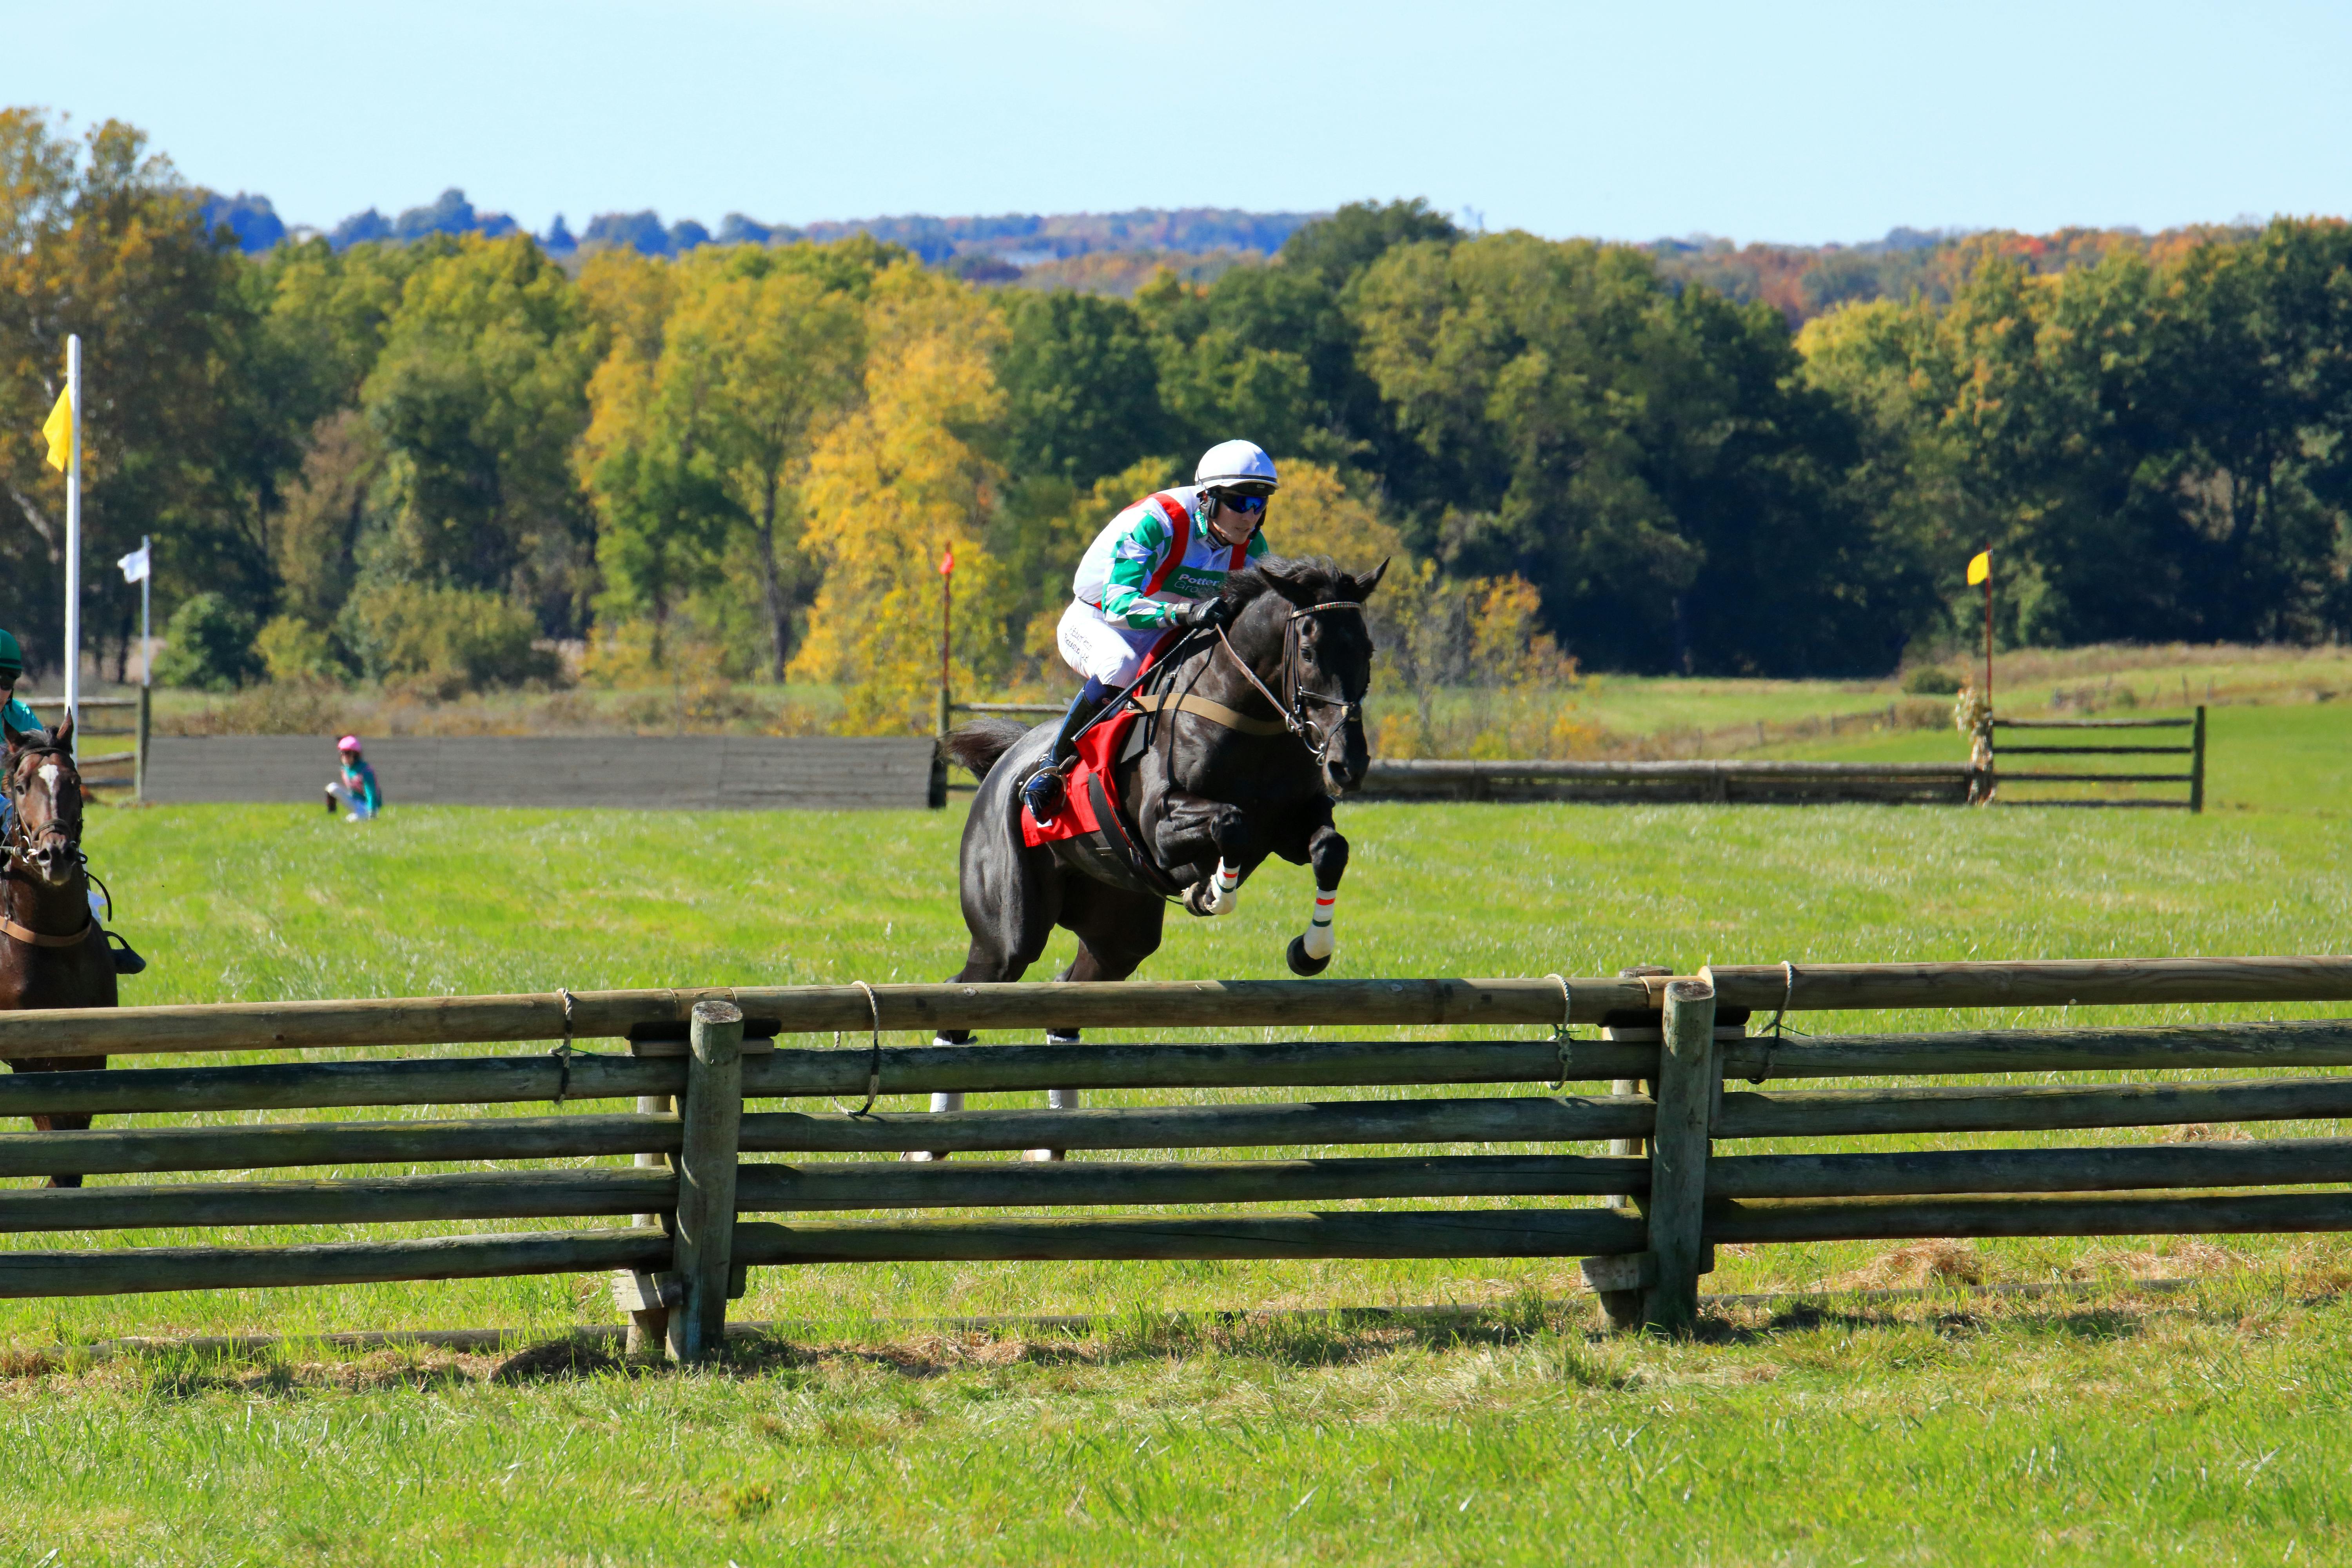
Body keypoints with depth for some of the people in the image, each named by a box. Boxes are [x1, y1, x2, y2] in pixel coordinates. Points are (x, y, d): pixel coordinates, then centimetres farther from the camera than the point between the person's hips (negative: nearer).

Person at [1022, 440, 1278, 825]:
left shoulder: (1251, 547, -11)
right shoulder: (1154, 524, -32)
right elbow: (1117, 604, -42)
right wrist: (1184, 613, -58)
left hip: (1162, 636, 6)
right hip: (1093, 624, -6)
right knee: (1121, 666, -38)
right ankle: (1053, 766, -23)